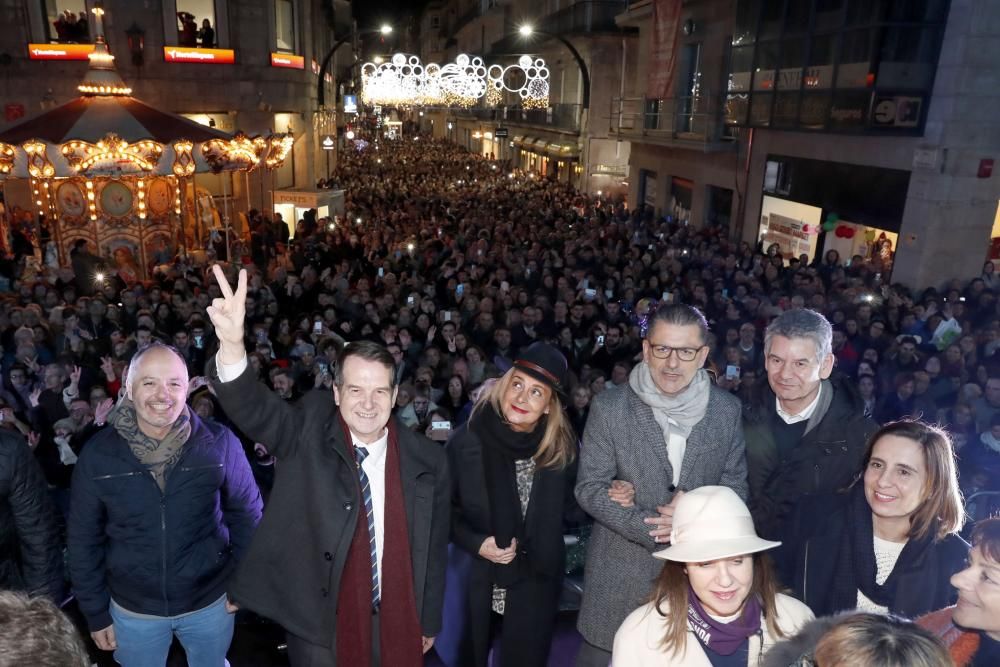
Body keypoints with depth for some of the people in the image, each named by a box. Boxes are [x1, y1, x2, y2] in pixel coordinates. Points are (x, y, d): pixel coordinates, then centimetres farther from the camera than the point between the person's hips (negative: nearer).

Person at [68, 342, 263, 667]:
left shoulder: (220, 443, -17)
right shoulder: (97, 454, -12)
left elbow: (246, 513, -4)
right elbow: (84, 539, -2)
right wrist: (96, 612, 2)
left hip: (211, 602, 0)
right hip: (132, 610, 1)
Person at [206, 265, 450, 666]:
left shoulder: (427, 461, -7)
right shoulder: (308, 432, -11)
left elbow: (434, 546, 2)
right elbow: (254, 409, -29)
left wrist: (429, 622, 10)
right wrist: (232, 347, -48)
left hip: (394, 624, 2)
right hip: (316, 623, -1)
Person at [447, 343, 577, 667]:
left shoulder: (562, 448, -7)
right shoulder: (467, 440, -12)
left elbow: (564, 509, 1)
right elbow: (444, 508, -3)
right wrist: (475, 543, -17)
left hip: (535, 582, 1)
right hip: (475, 579, -1)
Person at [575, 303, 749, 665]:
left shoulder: (727, 410, -4)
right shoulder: (609, 406, -11)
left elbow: (735, 486, 2)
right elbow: (589, 487, -9)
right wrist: (651, 528, -20)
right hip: (621, 570, -2)